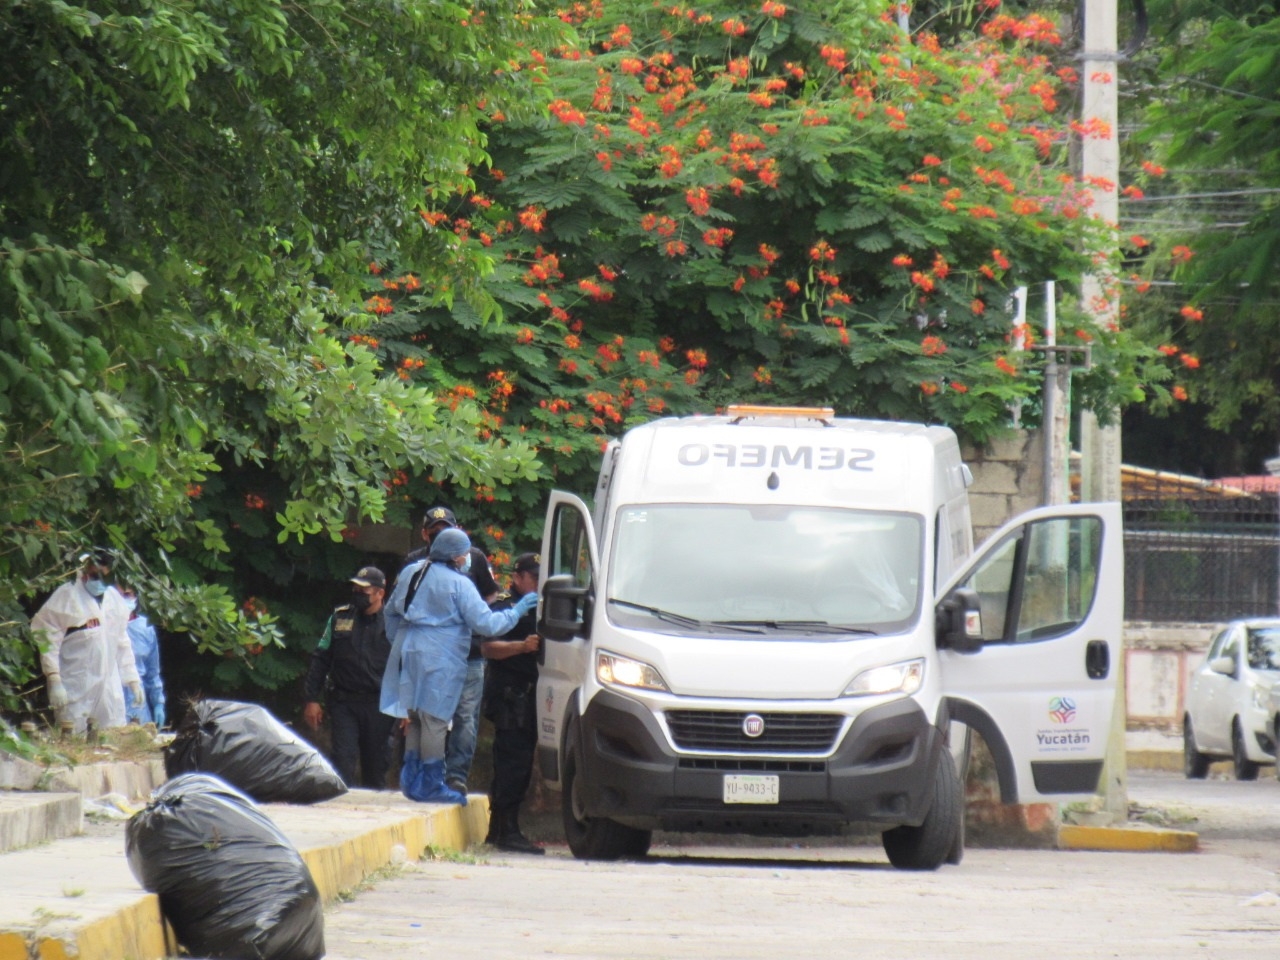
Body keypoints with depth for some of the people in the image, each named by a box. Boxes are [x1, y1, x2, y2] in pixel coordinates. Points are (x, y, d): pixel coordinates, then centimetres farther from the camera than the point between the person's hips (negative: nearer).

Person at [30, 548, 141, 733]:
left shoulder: (115, 598, 13)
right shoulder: (66, 597, -5)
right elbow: (49, 642, -9)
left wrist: (132, 679, 16)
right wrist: (54, 681, -16)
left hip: (109, 687, 6)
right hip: (74, 688, -6)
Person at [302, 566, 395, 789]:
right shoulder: (339, 618, 9)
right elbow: (320, 660, 11)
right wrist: (312, 699, 5)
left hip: (378, 706, -1)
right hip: (343, 702, 1)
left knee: (376, 766, 6)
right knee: (343, 761, -9)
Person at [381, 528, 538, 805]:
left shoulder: (411, 573, 13)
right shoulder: (458, 584, -10)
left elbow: (391, 612, 23)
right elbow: (485, 624, -13)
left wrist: (397, 642, 33)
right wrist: (517, 611, -1)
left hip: (407, 654, 8)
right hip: (438, 659, -8)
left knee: (415, 719, 16)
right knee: (434, 720, -4)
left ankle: (412, 780, 18)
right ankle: (431, 785, -3)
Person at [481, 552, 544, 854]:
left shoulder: (538, 609, 24)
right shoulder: (503, 608, -4)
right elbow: (488, 647, -16)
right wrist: (522, 646, -27)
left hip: (529, 696, 9)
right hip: (508, 695, -9)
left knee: (517, 766, 11)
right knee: (513, 763, -14)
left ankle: (498, 829, 17)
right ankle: (507, 831, -16)